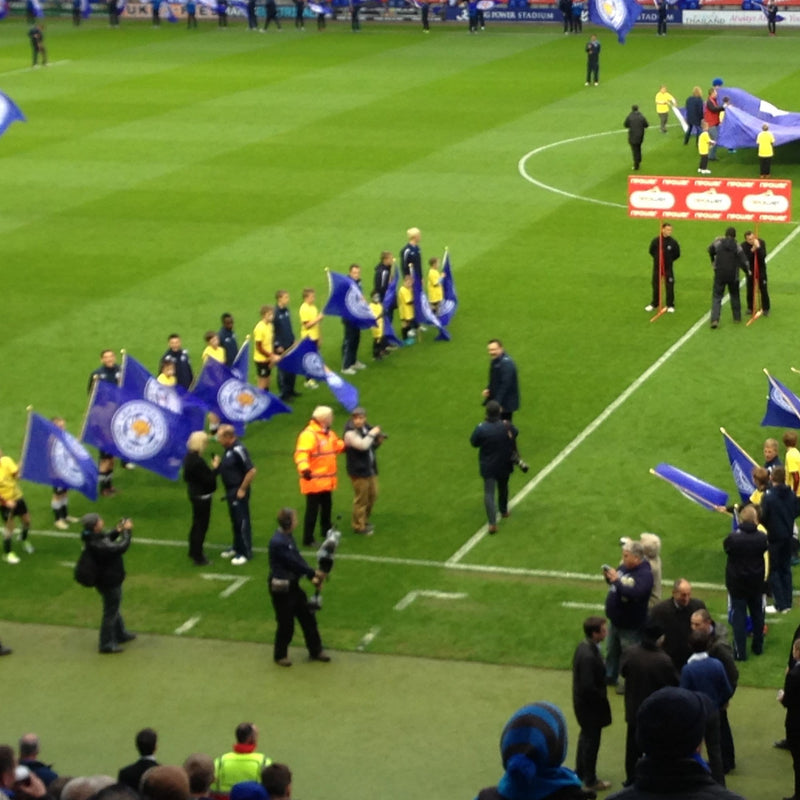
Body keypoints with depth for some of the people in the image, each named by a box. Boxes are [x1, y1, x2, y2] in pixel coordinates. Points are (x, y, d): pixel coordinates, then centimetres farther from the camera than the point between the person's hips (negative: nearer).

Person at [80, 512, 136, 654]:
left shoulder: (92, 537, -8)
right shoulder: (98, 545, -37)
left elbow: (106, 537, 12)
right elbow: (121, 547, -33)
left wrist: (117, 531, -5)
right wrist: (126, 531, -19)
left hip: (106, 579, 10)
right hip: (109, 582, -10)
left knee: (113, 607, 27)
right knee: (110, 612, 7)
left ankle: (121, 634, 47)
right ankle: (106, 644, 21)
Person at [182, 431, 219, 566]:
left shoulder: (189, 457, -1)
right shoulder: (197, 461, -30)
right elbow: (208, 480, -26)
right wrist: (215, 467, -15)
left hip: (194, 493, 10)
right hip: (202, 496, -10)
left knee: (197, 523, 25)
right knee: (201, 526, 4)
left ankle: (193, 551, 40)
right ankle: (198, 557, 14)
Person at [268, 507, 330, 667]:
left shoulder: (288, 537, 5)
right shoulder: (278, 542, -26)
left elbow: (298, 559, 9)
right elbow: (294, 562, -23)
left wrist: (312, 577, 2)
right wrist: (314, 573, -13)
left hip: (293, 585, 9)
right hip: (281, 589, -9)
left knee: (308, 617, 15)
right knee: (286, 623, 4)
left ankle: (315, 650, 29)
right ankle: (280, 655, 23)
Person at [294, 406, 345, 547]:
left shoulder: (328, 433, 12)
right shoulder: (308, 435, -21)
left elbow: (337, 445, 30)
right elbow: (301, 454, -34)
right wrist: (304, 469, -48)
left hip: (327, 481, 9)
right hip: (314, 481, -9)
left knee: (327, 506, 23)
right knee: (312, 510, -4)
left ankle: (326, 531, 40)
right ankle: (308, 539, 4)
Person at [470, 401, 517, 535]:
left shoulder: (481, 428, -24)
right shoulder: (507, 426, -17)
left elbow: (474, 443, -8)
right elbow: (515, 433, 5)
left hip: (488, 467, -2)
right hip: (504, 465, 2)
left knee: (489, 493, 2)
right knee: (503, 488, 26)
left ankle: (492, 523, -8)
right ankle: (504, 511, 47)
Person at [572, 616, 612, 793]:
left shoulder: (584, 646, -4)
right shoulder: (588, 656, -34)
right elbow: (588, 687, -31)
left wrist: (601, 691, 6)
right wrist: (603, 696, -15)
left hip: (583, 702, 9)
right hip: (590, 705, -9)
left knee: (586, 736, 26)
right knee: (592, 740, 9)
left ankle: (580, 772, 44)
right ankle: (590, 780, 26)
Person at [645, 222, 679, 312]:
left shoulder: (673, 242, -10)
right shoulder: (656, 241, -8)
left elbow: (677, 254, 4)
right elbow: (651, 251, 7)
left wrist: (669, 260, 2)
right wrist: (657, 259, 4)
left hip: (668, 268, -1)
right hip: (657, 267, 1)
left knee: (670, 287, 0)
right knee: (656, 286, 11)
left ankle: (670, 305, 11)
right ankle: (654, 304, 25)